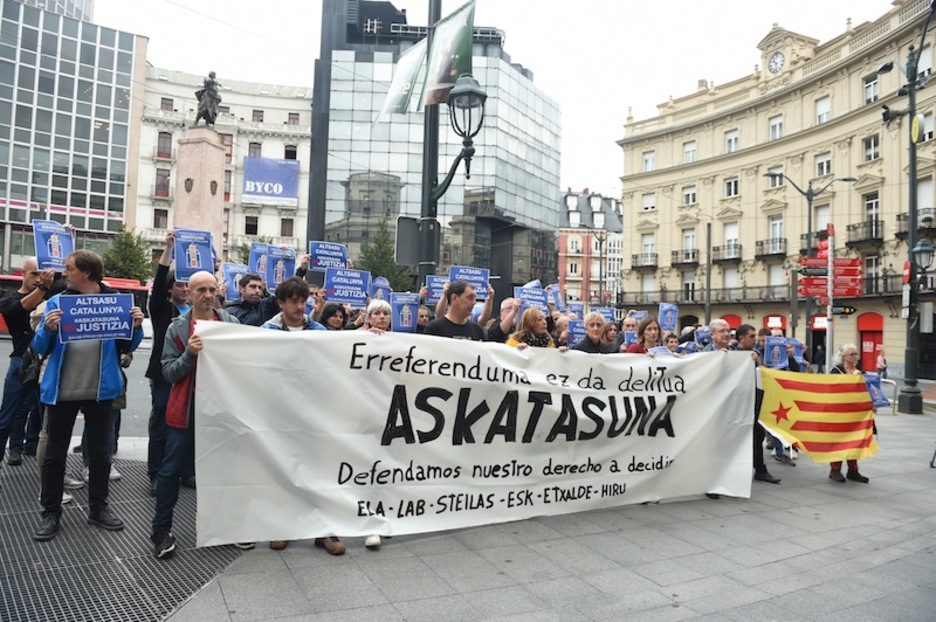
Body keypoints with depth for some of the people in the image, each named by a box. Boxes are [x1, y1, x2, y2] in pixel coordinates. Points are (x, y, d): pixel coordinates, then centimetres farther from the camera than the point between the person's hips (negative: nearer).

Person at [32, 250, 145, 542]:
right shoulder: (57, 302, -3)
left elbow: (127, 347, 1)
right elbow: (39, 348, -3)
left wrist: (136, 327, -18)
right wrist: (48, 329, -23)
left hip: (100, 390, 0)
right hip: (62, 390, 0)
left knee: (100, 451, 11)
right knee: (55, 453, 10)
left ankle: (98, 508, 26)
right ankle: (50, 512, 24)